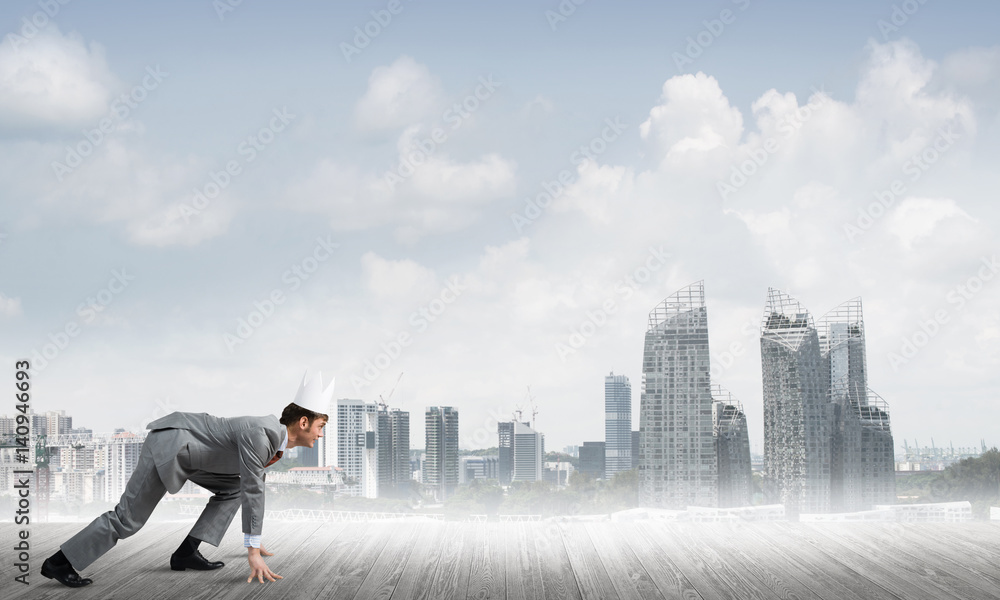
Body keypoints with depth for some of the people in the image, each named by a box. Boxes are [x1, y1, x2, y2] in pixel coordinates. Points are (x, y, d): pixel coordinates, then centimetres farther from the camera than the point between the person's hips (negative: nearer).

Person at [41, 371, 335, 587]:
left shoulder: (274, 437, 7)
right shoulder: (259, 435, -24)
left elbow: (253, 488, 21)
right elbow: (253, 492, -26)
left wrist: (255, 542, 27)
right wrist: (253, 551, -24)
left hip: (186, 448, 10)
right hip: (170, 444, -10)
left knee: (232, 489, 10)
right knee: (128, 518, -8)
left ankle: (187, 552, 4)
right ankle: (59, 563, -2)